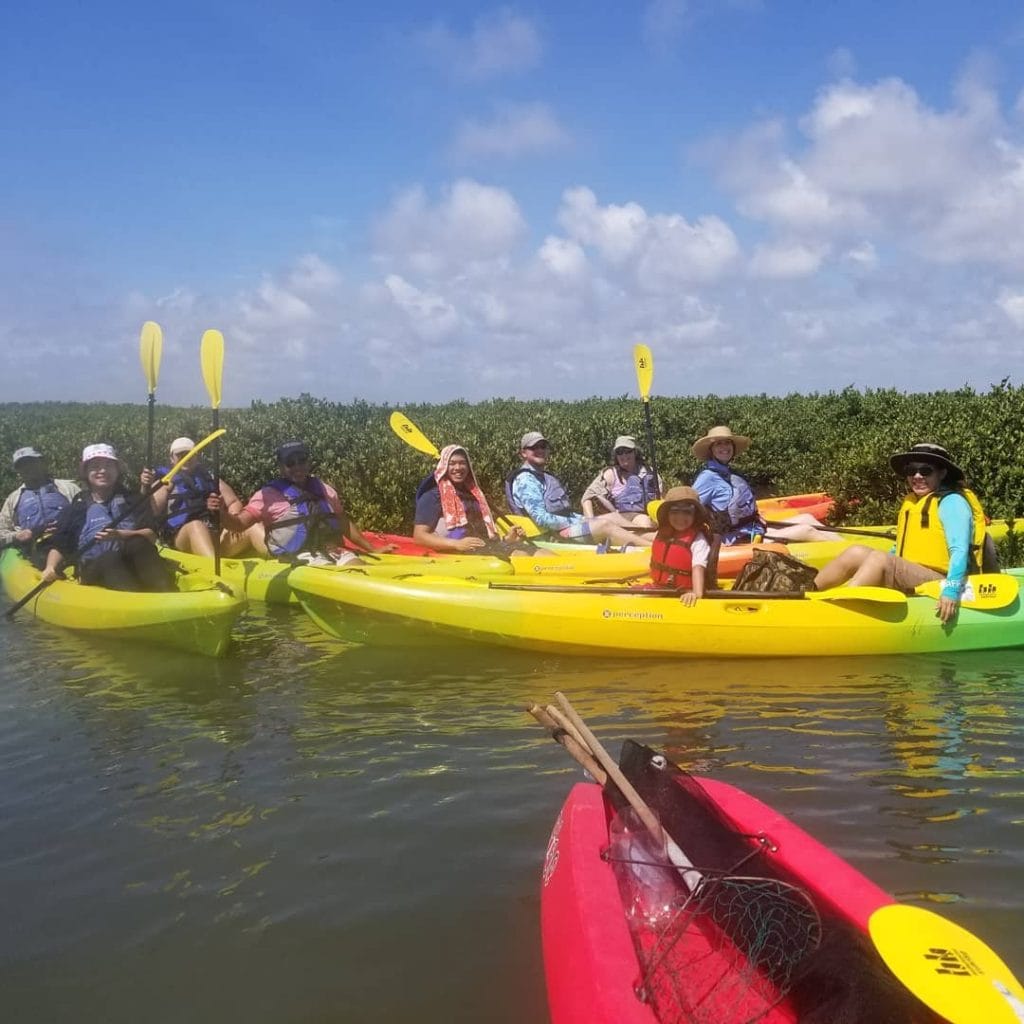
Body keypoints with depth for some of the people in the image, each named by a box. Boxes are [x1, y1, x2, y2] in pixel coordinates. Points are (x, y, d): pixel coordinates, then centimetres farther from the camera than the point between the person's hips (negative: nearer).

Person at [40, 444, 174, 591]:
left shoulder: (133, 500, 16)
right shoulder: (76, 508, 17)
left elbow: (151, 536, 2)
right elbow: (59, 547, 14)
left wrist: (120, 535, -16)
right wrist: (51, 568, -7)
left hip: (137, 565, 1)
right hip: (96, 570, -1)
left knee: (137, 543, -31)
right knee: (109, 559, -35)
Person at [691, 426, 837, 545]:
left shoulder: (728, 473, 13)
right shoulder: (708, 477, -15)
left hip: (755, 529, 10)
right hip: (742, 541, -10)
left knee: (806, 518, 9)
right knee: (806, 530, -11)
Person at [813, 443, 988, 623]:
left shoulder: (952, 502, -5)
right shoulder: (912, 501, 19)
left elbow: (960, 551, -18)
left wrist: (952, 590, -29)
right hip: (909, 579, 7)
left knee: (878, 559, -27)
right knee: (857, 553, -9)